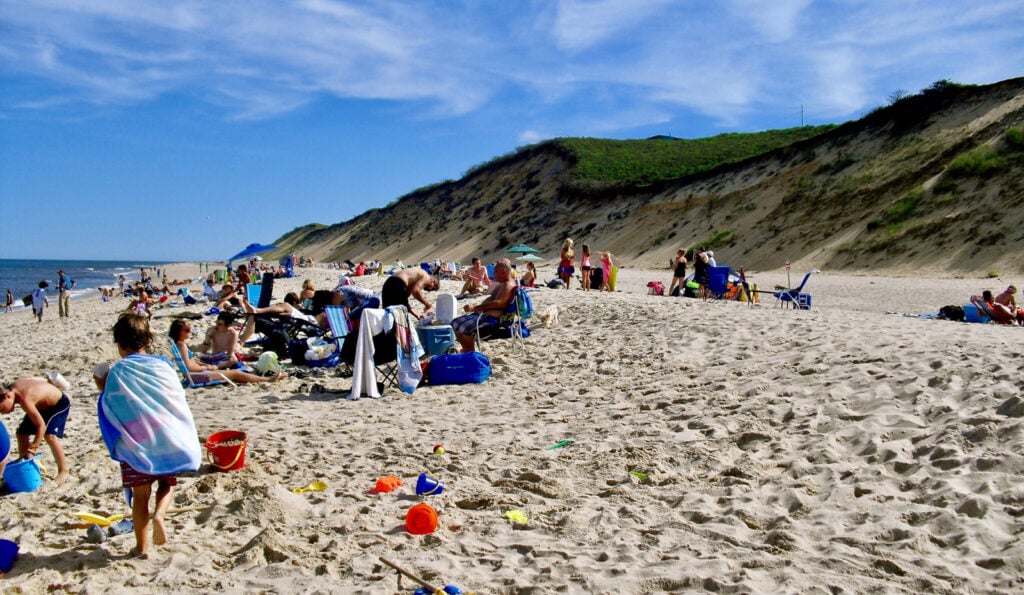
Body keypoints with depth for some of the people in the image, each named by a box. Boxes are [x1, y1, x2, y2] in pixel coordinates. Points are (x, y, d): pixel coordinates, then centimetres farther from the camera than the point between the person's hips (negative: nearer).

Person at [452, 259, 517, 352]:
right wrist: (476, 307, 12)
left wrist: (475, 308, -26)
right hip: (483, 313, 11)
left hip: (493, 317, -11)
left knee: (465, 328, -28)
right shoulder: (502, 283, 22)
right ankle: (466, 351, 9)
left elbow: (498, 303, -25)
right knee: (455, 323, 4)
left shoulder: (508, 285, -13)